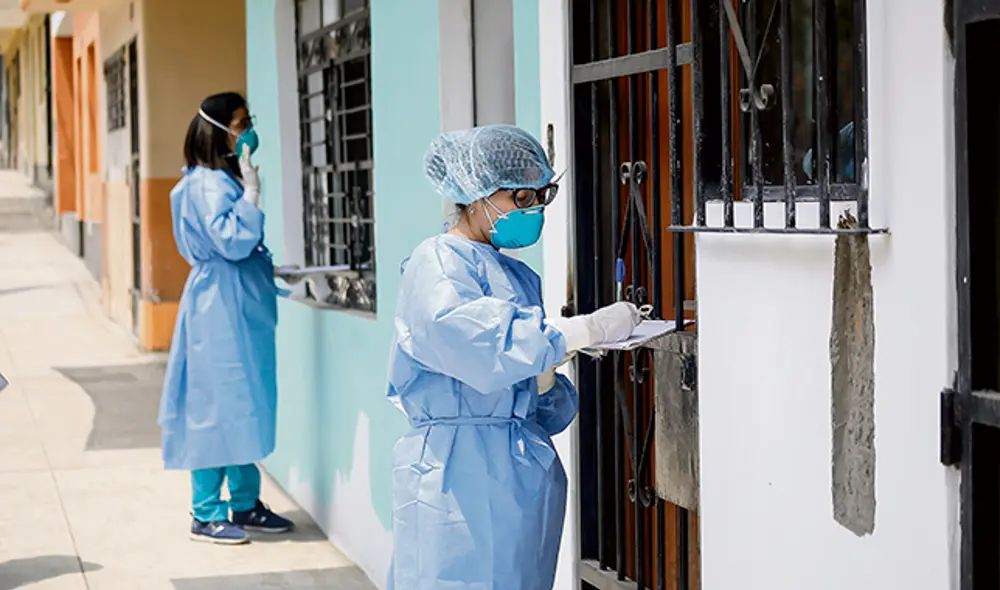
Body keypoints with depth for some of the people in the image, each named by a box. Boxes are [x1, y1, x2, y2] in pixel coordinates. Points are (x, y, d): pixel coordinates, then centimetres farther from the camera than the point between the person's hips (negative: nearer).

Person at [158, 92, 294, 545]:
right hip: (221, 309, -10)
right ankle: (206, 516, 3)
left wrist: (271, 269, 19)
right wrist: (251, 192, -21)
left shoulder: (224, 180, 15)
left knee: (246, 406, 14)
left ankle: (245, 504, 22)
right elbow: (232, 242, -24)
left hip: (242, 307, 10)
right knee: (220, 406, -5)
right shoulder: (208, 184, -16)